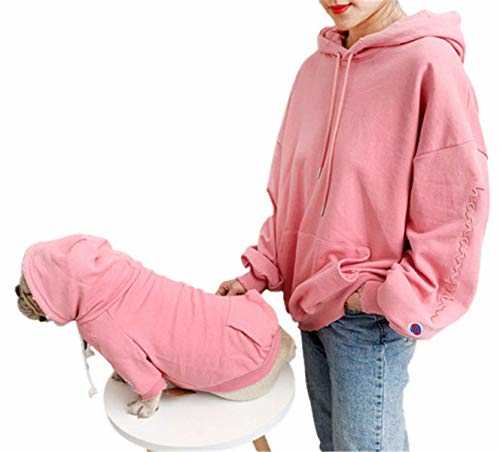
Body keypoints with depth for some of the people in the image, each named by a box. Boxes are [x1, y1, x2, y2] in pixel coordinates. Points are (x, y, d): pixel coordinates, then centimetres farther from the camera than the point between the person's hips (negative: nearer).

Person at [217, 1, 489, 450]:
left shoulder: (429, 61, -15)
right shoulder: (315, 68, 6)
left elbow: (462, 200, -17)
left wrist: (394, 299, -17)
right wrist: (263, 270, 7)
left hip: (370, 316, -6)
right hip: (311, 298, 7)